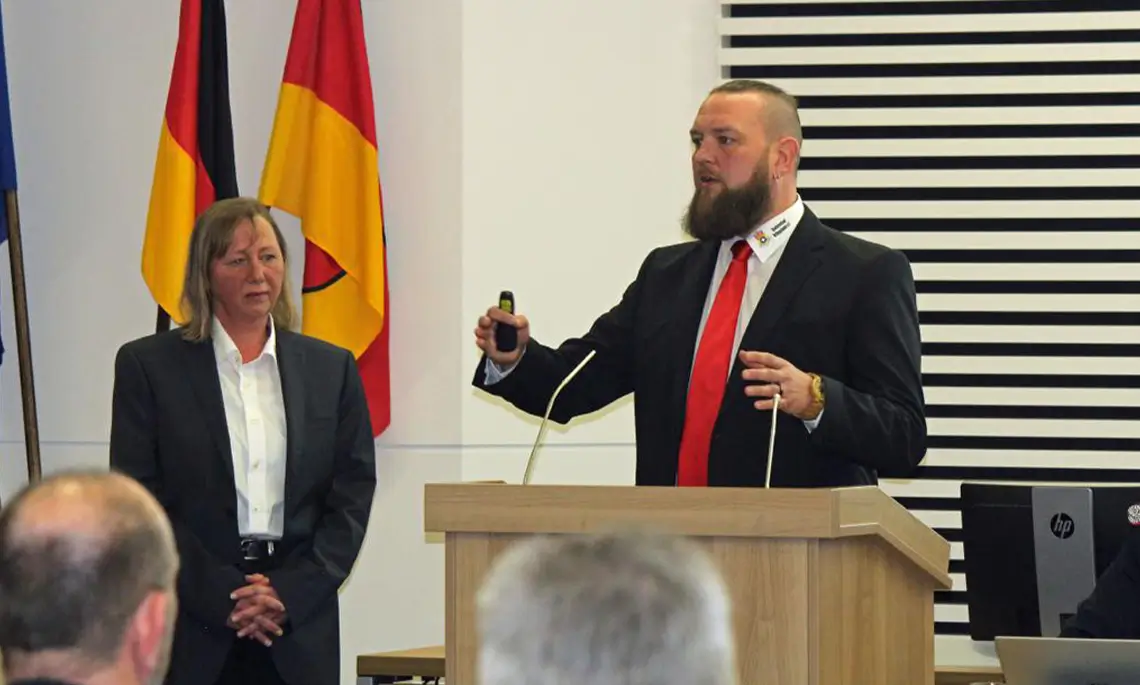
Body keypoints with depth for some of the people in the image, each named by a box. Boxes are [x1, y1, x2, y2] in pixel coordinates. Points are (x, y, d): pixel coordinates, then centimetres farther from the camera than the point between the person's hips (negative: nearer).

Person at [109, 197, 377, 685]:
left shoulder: (331, 369, 12)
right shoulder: (148, 365, 4)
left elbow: (352, 498, 8)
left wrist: (291, 594, -6)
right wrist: (222, 596, -11)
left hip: (300, 634, 2)